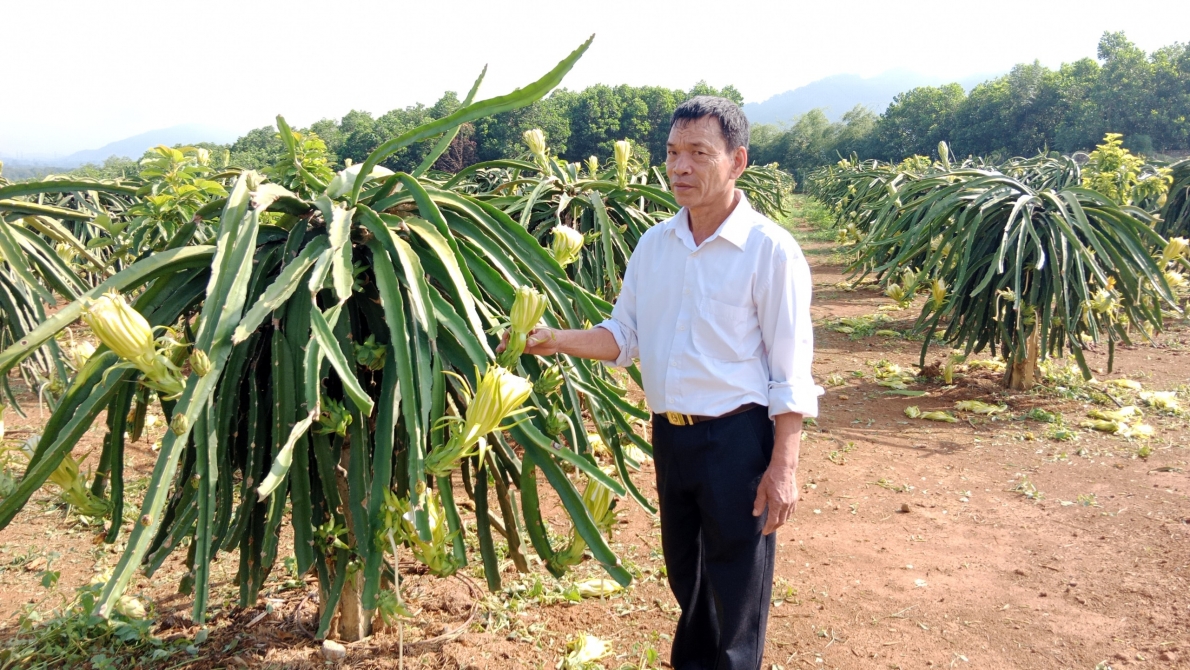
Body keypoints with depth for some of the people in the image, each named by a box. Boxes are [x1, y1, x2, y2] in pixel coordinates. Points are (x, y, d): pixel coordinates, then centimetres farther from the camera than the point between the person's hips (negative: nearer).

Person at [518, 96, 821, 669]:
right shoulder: (653, 244, 5)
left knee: (736, 584, 8)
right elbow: (624, 335, 8)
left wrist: (783, 467, -16)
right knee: (684, 573, 22)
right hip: (669, 435, 6)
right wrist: (558, 341, -9)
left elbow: (791, 374, -13)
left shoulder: (770, 250, -13)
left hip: (737, 438, -6)